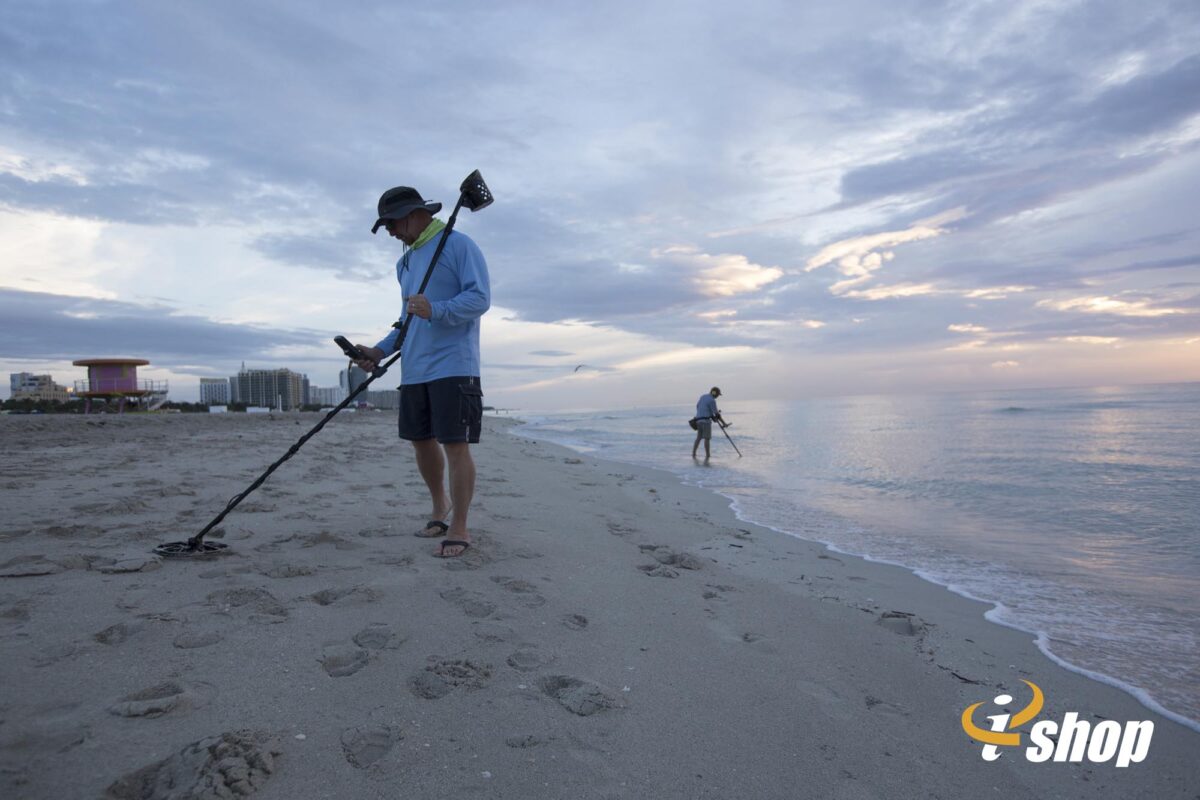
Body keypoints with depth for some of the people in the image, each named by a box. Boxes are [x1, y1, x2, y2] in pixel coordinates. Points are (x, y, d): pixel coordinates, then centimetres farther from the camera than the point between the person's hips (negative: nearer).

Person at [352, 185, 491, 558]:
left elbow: (481, 297, -13)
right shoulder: (405, 262, 22)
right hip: (414, 369, 8)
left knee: (455, 445, -8)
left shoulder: (458, 244, -3)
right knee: (421, 440, 14)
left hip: (452, 366, -8)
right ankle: (440, 506, 35)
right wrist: (380, 351, 12)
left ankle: (459, 529, 0)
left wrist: (436, 310, -27)